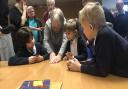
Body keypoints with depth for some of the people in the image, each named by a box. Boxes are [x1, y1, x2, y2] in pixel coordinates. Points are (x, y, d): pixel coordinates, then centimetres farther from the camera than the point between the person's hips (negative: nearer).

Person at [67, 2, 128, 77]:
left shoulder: (105, 35, -23)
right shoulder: (102, 33, 1)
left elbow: (102, 70, -21)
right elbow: (97, 61, 8)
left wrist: (79, 67, -10)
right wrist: (80, 64, -4)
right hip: (120, 76, 7)